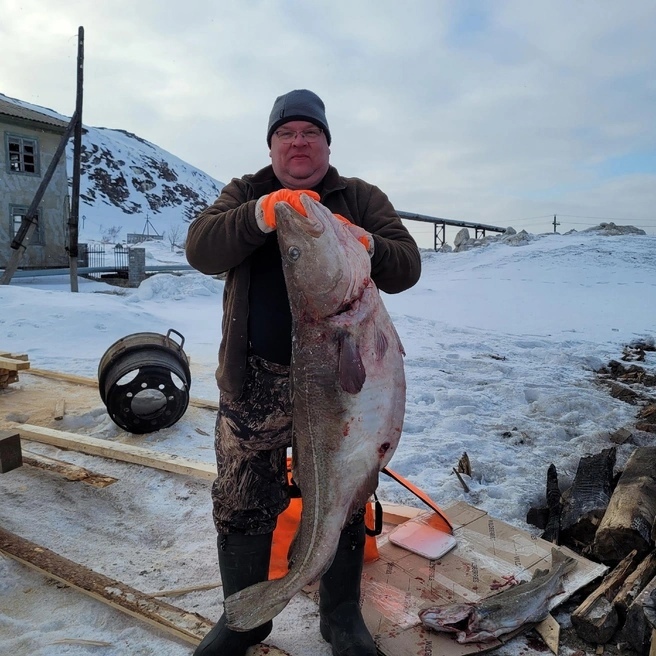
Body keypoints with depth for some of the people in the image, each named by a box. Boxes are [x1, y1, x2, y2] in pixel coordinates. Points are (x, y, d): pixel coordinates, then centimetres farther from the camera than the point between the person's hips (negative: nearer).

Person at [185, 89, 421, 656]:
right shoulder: (245, 194, 9)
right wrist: (262, 215, -25)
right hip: (254, 379, 1)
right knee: (241, 504, 11)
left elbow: (407, 268, -2)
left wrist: (365, 246, -23)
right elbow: (201, 250, -9)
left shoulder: (363, 199, 8)